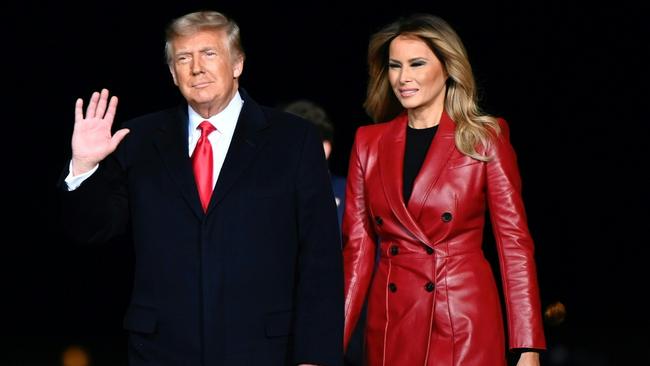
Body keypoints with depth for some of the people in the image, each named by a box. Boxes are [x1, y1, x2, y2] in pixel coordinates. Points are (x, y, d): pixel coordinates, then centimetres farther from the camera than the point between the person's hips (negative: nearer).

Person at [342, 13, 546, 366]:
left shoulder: (485, 140, 0)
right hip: (390, 326, 3)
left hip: (465, 325, -3)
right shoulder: (369, 142, 8)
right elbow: (357, 247, 8)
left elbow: (515, 243, -4)